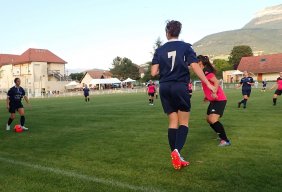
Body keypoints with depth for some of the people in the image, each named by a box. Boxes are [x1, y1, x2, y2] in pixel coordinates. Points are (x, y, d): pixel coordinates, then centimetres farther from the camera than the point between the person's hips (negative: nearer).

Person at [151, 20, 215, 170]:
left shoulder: (160, 50, 6)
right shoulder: (185, 47, 1)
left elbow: (154, 72, 0)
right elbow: (195, 67, -7)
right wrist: (208, 84, -2)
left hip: (165, 87, 3)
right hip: (180, 86, -3)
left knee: (173, 122, 10)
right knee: (184, 122, 5)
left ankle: (176, 157, 11)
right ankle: (177, 151, -15)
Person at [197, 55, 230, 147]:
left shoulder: (207, 72, -15)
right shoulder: (205, 72, 14)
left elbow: (217, 82, -27)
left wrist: (214, 93, -40)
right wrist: (207, 96, 30)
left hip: (219, 100, -11)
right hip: (214, 100, 11)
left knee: (213, 120, -21)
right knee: (209, 119, 15)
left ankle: (225, 140, -13)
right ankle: (222, 136, 27)